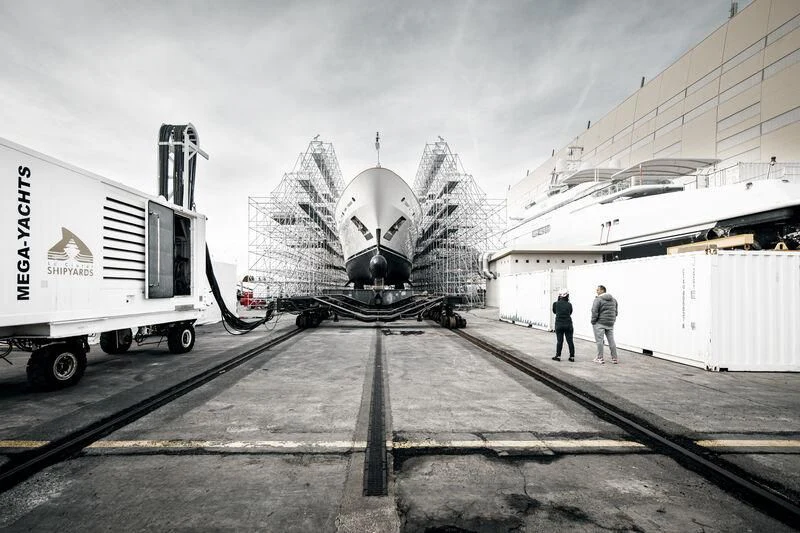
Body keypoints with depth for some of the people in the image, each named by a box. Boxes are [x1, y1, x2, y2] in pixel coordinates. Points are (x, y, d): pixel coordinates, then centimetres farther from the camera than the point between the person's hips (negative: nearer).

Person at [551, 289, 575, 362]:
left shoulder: (556, 304, -6)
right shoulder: (569, 304, -4)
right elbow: (570, 313, 8)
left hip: (559, 324, 0)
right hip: (568, 324, 0)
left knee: (559, 341, 6)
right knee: (570, 341, 8)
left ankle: (558, 356, 8)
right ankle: (572, 356, 12)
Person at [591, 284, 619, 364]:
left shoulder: (598, 300, -12)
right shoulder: (613, 300, 12)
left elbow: (594, 312, -16)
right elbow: (616, 311, 15)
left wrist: (593, 321, -6)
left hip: (600, 323, -7)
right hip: (610, 324, 7)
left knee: (599, 341, -1)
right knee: (611, 341, 12)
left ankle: (600, 358, 1)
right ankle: (614, 358, 16)